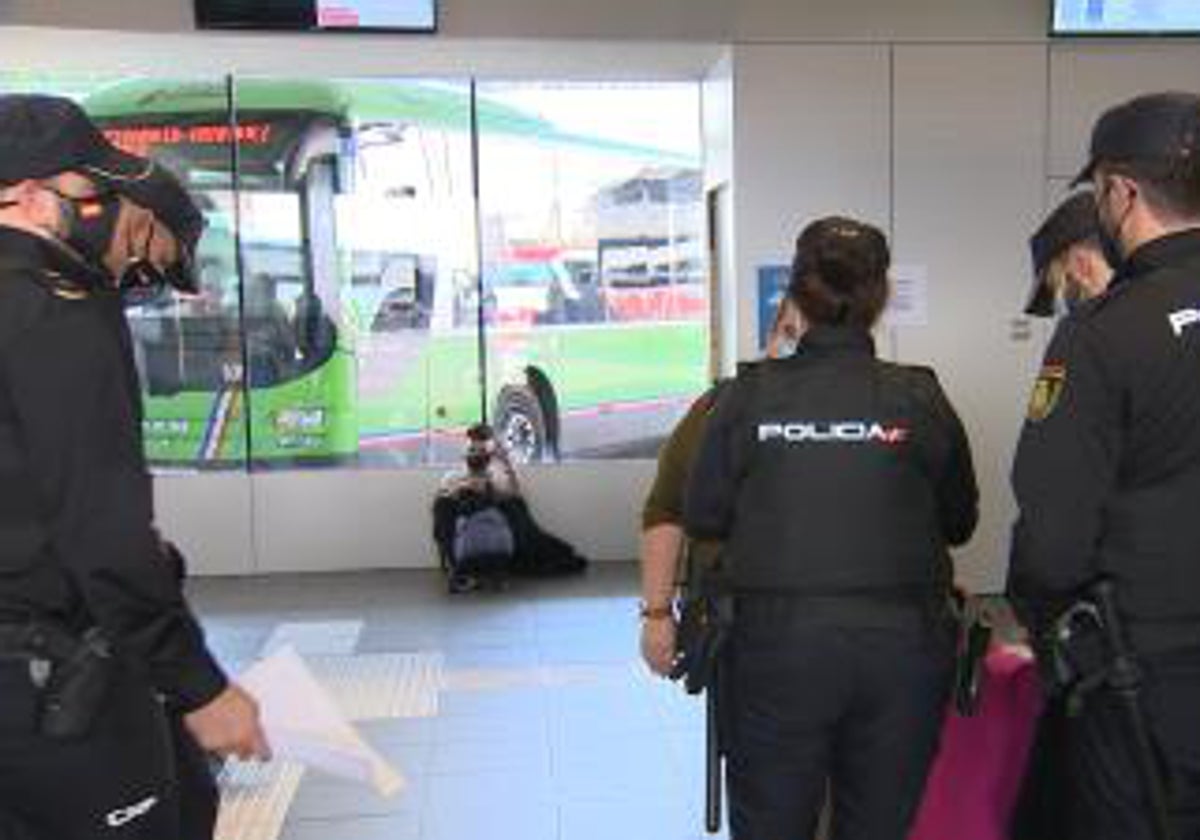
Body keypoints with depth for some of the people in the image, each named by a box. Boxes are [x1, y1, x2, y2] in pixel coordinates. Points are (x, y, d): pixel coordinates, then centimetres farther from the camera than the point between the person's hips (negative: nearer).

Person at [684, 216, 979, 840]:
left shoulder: (750, 396, -7)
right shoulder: (920, 398, -5)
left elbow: (703, 518, -2)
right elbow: (959, 522, 5)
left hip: (779, 641, -1)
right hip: (901, 645, 1)